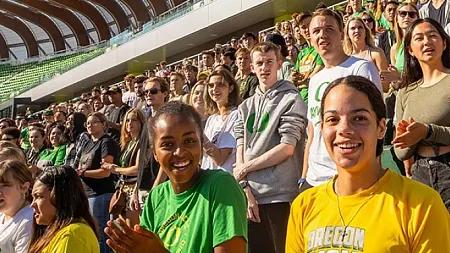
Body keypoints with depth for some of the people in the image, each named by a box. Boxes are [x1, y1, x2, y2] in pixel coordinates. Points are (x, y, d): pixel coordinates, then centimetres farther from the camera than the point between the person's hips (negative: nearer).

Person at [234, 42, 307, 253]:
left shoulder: (291, 100, -1)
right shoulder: (245, 106, 16)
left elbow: (287, 148, -9)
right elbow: (240, 150, 9)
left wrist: (246, 168, -4)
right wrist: (245, 189, -4)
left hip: (281, 195, -5)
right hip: (251, 195, 5)